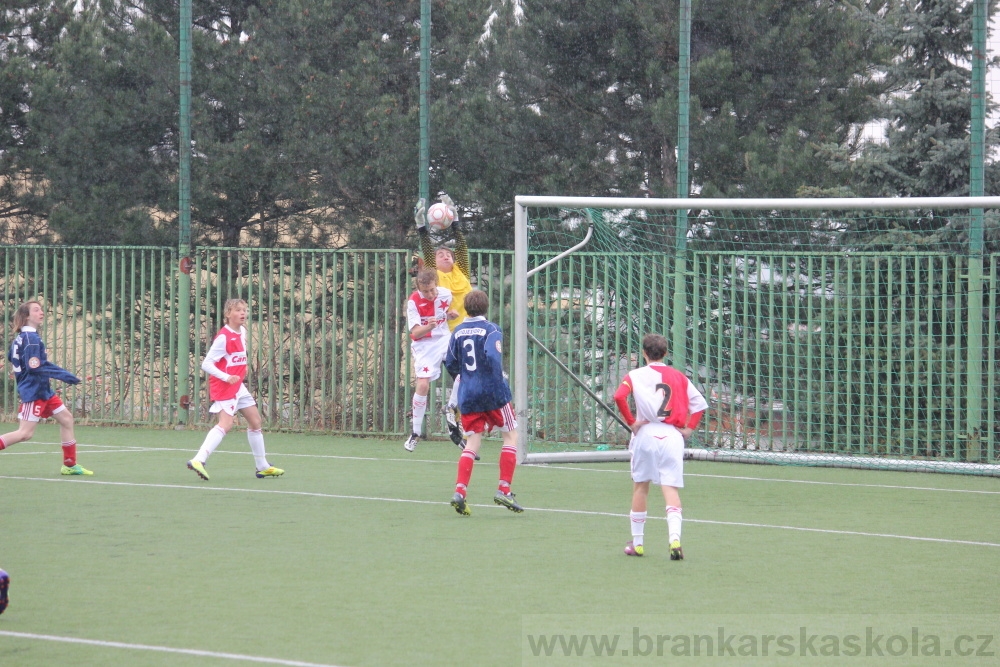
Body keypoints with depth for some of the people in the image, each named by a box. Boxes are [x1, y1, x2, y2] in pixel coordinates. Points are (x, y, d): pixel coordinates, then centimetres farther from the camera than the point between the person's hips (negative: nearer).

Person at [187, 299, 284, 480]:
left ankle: (262, 466, 26)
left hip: (238, 386, 10)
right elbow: (206, 364, -21)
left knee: (255, 420, 15)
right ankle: (199, 460, -31)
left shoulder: (242, 332, 9)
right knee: (226, 423, -23)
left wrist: (242, 370, 12)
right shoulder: (224, 337, -18)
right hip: (224, 387, -9)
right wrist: (226, 377, -30)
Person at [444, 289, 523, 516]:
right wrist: (500, 382, -17)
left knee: (473, 442, 7)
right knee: (511, 436, 9)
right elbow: (492, 356, -23)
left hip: (467, 394, 5)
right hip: (491, 391, -5)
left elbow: (451, 365, 13)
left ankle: (459, 491, -11)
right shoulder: (491, 330, -7)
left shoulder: (457, 332, 8)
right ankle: (503, 490, 0)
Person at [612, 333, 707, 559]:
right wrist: (689, 428, 8)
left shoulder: (636, 376, 3)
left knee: (640, 487, 13)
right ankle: (675, 538, -23)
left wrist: (630, 422, -5)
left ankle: (636, 542, 20)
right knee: (671, 488, -4)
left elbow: (619, 396, -14)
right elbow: (699, 402, 7)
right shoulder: (678, 377, 10)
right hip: (672, 435, 1)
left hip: (646, 432, -1)